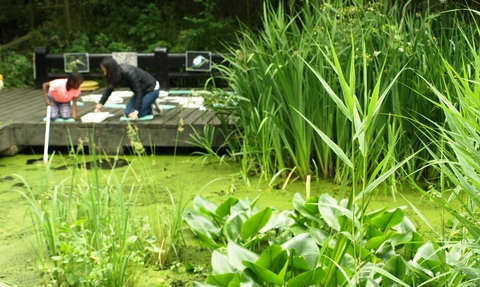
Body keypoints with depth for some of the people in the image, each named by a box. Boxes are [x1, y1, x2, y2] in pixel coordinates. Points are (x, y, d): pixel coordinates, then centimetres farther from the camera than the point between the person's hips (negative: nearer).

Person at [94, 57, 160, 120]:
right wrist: (100, 104, -4)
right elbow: (109, 89, 3)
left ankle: (152, 108, 3)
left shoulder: (129, 73, -34)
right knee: (127, 113, 1)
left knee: (134, 115, -17)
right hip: (141, 90, 8)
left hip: (152, 89, -8)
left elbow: (138, 92, -30)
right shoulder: (116, 74, -11)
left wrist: (136, 112, -34)